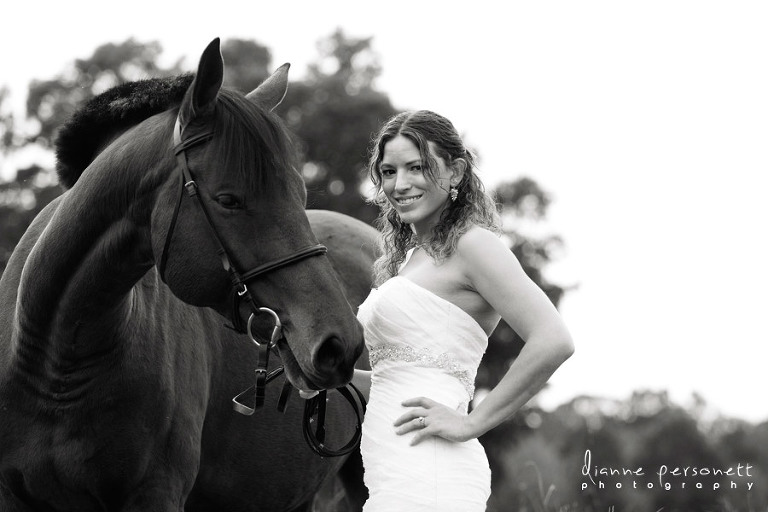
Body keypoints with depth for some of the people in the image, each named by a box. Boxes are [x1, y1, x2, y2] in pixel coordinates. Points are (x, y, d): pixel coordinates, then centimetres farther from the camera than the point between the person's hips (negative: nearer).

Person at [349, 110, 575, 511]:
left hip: (426, 475, -9)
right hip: (394, 475, 9)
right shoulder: (409, 258, 19)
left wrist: (471, 423, -16)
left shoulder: (473, 245, -7)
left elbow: (553, 342, -20)